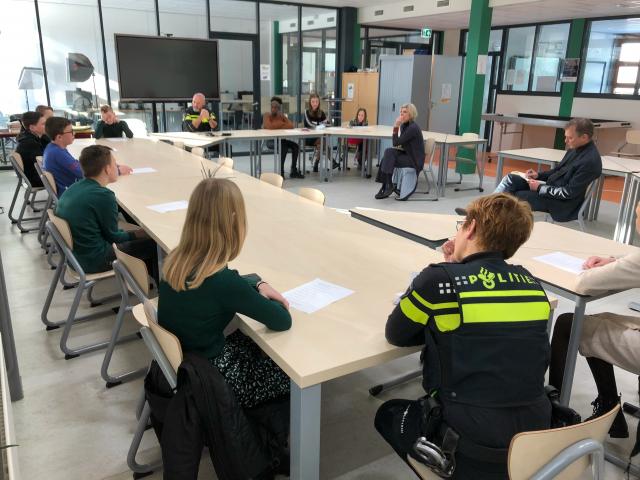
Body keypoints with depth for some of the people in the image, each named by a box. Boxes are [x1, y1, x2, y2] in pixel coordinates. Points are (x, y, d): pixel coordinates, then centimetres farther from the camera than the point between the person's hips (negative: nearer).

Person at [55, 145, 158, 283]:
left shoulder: (73, 188, 0)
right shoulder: (103, 196, -25)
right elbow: (113, 236, -14)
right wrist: (138, 234, 5)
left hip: (73, 253, 9)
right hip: (93, 261, -9)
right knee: (153, 243, 4)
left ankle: (153, 280, 35)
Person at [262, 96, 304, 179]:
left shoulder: (282, 116, 11)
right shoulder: (267, 115, -4)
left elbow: (291, 126, -4)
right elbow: (269, 126, -25)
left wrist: (277, 127, -14)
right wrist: (282, 124, -13)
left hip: (281, 140, 5)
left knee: (295, 146, -17)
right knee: (284, 147, -32)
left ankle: (294, 171, -12)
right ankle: (281, 171, -24)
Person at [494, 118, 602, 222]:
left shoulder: (590, 161, -24)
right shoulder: (576, 149, 3)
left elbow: (569, 193, -23)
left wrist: (540, 188, -17)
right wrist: (539, 175, 1)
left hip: (562, 202, -9)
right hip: (552, 186, 9)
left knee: (516, 197, -15)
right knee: (511, 179, -1)